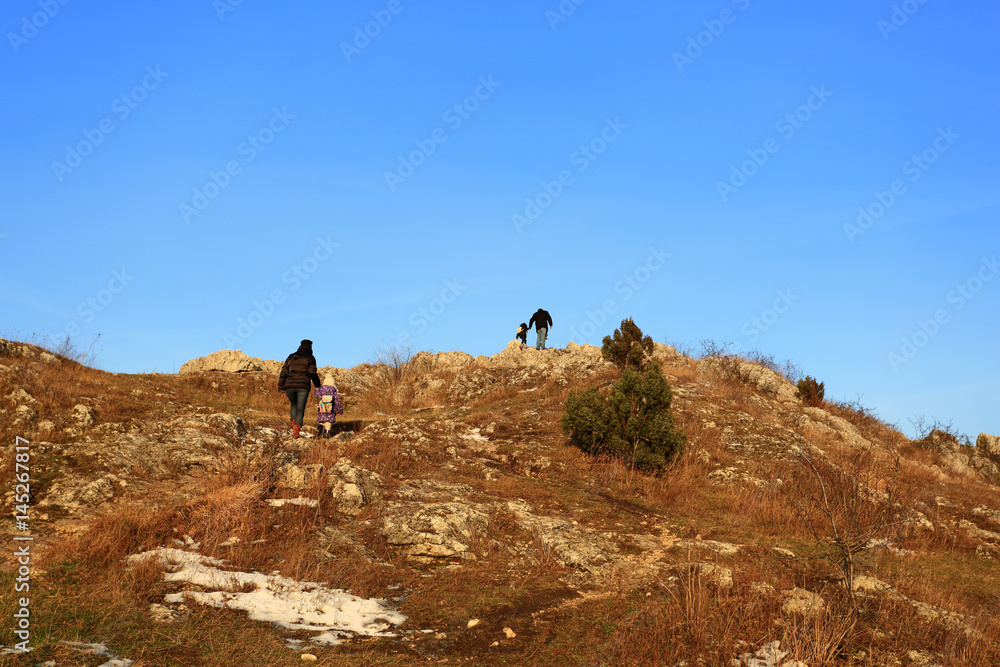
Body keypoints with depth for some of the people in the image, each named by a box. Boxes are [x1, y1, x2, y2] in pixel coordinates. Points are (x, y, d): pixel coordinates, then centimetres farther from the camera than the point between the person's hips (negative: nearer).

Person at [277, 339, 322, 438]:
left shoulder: (291, 357, 14)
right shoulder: (310, 358, 4)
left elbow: (284, 372, 11)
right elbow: (312, 373, -4)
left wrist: (280, 386, 12)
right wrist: (318, 385, 8)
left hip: (289, 385, 3)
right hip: (303, 386, -3)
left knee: (293, 405, 27)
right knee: (300, 409, 2)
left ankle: (294, 424, 11)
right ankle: (296, 431, -10)